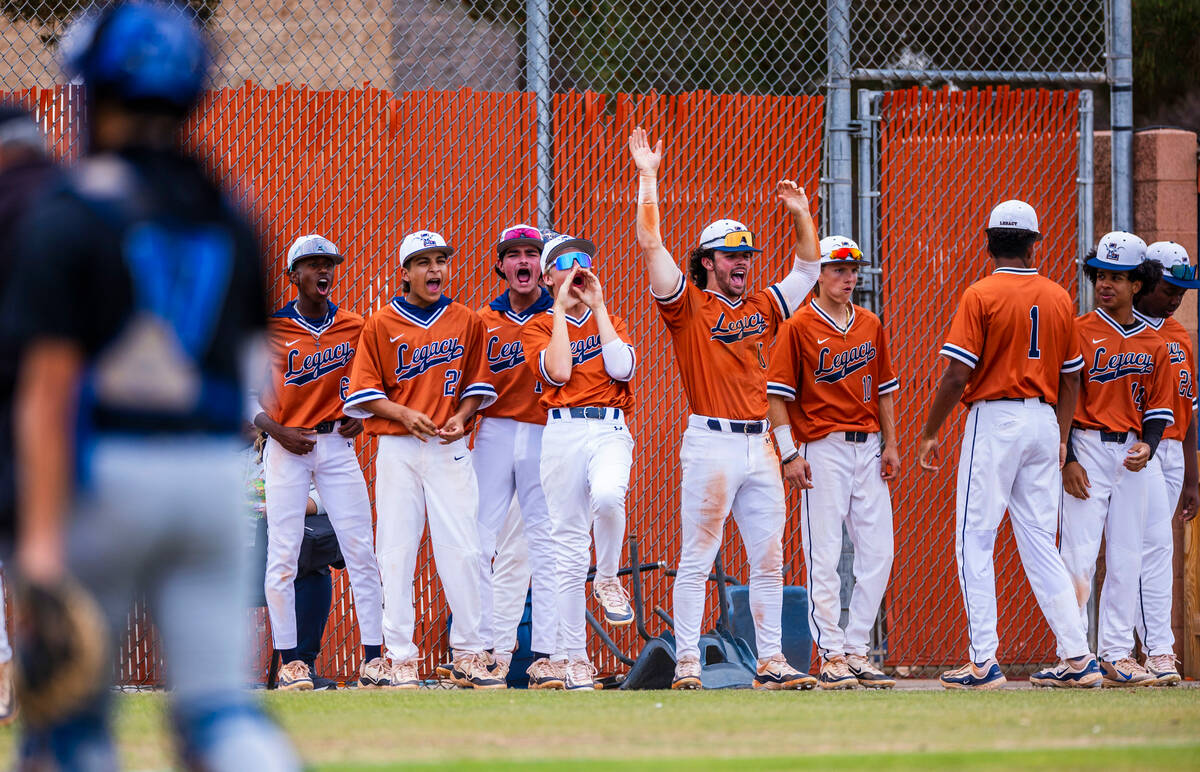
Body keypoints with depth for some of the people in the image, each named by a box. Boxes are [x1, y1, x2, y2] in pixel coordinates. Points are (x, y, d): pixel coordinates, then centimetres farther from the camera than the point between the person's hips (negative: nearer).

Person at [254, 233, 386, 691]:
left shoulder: (354, 328, 7)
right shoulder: (269, 329, -2)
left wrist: (361, 416, 3)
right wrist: (275, 430, -14)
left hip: (337, 444, 2)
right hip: (287, 448, -2)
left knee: (361, 551, -3)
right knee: (283, 555, -5)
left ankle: (374, 658, -1)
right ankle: (289, 662, 0)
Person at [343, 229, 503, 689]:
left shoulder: (467, 322, 8)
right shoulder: (381, 324, 3)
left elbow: (477, 384, 14)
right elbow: (363, 391, 1)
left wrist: (462, 416, -5)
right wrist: (404, 414, -14)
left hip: (450, 448, 1)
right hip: (397, 449, -1)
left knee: (462, 551, -3)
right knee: (396, 552, -2)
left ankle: (469, 656, 5)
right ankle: (400, 659, 2)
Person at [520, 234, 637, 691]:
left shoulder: (610, 322, 17)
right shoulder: (538, 327, 11)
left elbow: (620, 368, -3)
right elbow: (558, 370, -8)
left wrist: (598, 307, 2)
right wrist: (562, 310, -2)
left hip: (610, 430, 0)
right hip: (562, 433, 0)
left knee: (607, 496, -34)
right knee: (568, 546, -2)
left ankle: (608, 579, -6)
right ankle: (570, 656, 3)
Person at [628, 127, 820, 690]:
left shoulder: (762, 307, 16)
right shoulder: (688, 305, 0)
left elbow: (807, 268, 26)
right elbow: (651, 246, -8)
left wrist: (801, 214, 15)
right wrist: (648, 180, -11)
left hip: (760, 445, 6)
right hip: (711, 441, -6)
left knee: (769, 559, 5)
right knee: (697, 558, -5)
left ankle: (770, 661, 9)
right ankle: (686, 662, -4)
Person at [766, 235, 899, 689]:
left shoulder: (870, 325, 13)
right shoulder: (798, 327, -4)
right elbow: (777, 395, -6)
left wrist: (890, 444, 9)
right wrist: (790, 455, -14)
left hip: (868, 447, 5)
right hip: (823, 448, -5)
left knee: (878, 553, 2)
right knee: (824, 558, -5)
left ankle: (857, 651, 10)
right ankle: (831, 656, -1)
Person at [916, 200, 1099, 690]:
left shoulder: (981, 296, -8)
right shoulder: (1059, 299, 8)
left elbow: (958, 374, -13)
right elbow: (1071, 378, 13)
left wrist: (930, 433, -3)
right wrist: (1060, 440, 22)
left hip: (994, 419, -5)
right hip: (1044, 420, 5)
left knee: (974, 540, -1)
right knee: (1040, 544, 10)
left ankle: (984, 663, -7)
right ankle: (1077, 658, 5)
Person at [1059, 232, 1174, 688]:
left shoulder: (1153, 345, 11)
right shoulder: (1079, 333, -1)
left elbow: (1160, 407, 13)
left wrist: (1148, 447, -7)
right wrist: (1067, 459, -13)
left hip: (1133, 458, 4)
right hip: (1086, 449, -4)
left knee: (1126, 558, 5)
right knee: (1080, 553, -10)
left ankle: (1117, 654, 11)